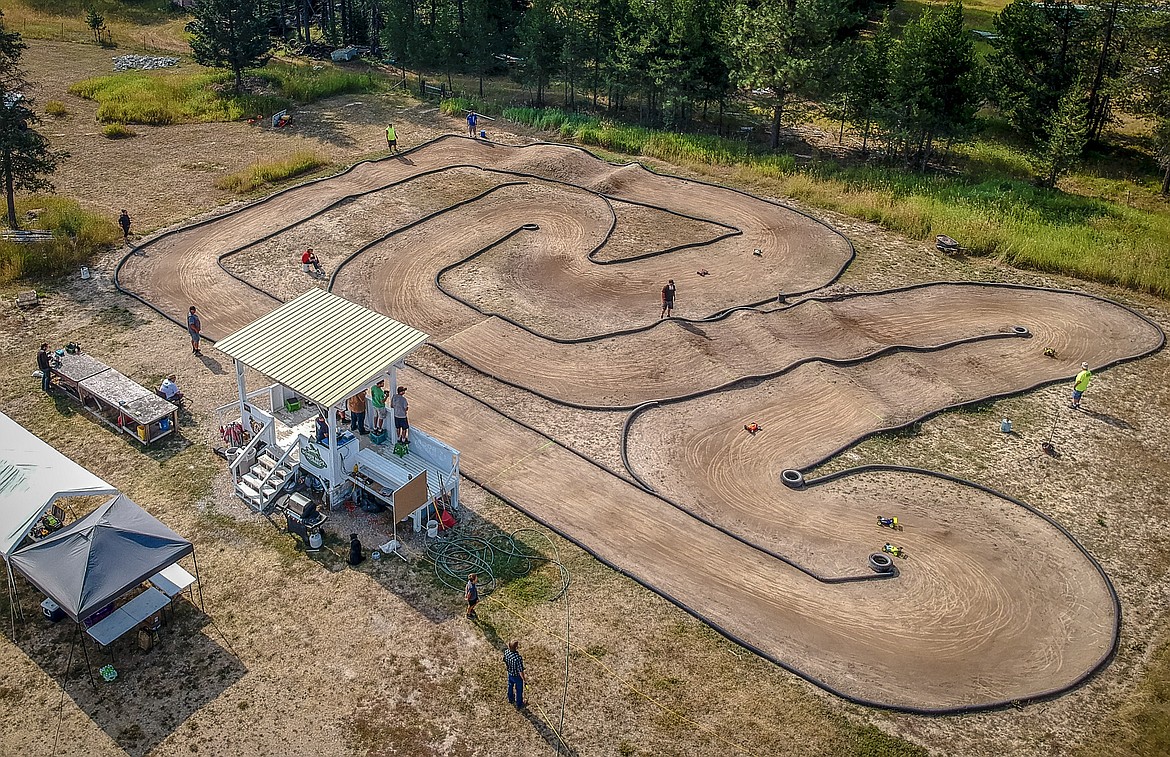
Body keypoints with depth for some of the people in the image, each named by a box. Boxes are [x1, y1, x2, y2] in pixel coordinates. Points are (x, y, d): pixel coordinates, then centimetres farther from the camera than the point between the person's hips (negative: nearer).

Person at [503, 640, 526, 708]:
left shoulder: (506, 652, -22)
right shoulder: (518, 658, -41)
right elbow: (520, 671, -30)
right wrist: (524, 680, -14)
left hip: (510, 674, 6)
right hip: (517, 676, -6)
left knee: (510, 686, 31)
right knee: (519, 690, 21)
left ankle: (511, 699, 57)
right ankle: (519, 703, 44)